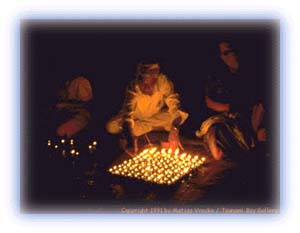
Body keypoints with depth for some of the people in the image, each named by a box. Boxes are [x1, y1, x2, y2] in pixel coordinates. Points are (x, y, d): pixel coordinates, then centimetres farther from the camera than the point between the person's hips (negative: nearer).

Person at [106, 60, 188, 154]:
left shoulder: (164, 82, -28)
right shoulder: (133, 87, -31)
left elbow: (174, 106, -30)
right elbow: (128, 111, -33)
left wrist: (174, 130, -45)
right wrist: (133, 138, -46)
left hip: (156, 116, 1)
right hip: (137, 118, -1)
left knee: (181, 115, -26)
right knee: (112, 127, -27)